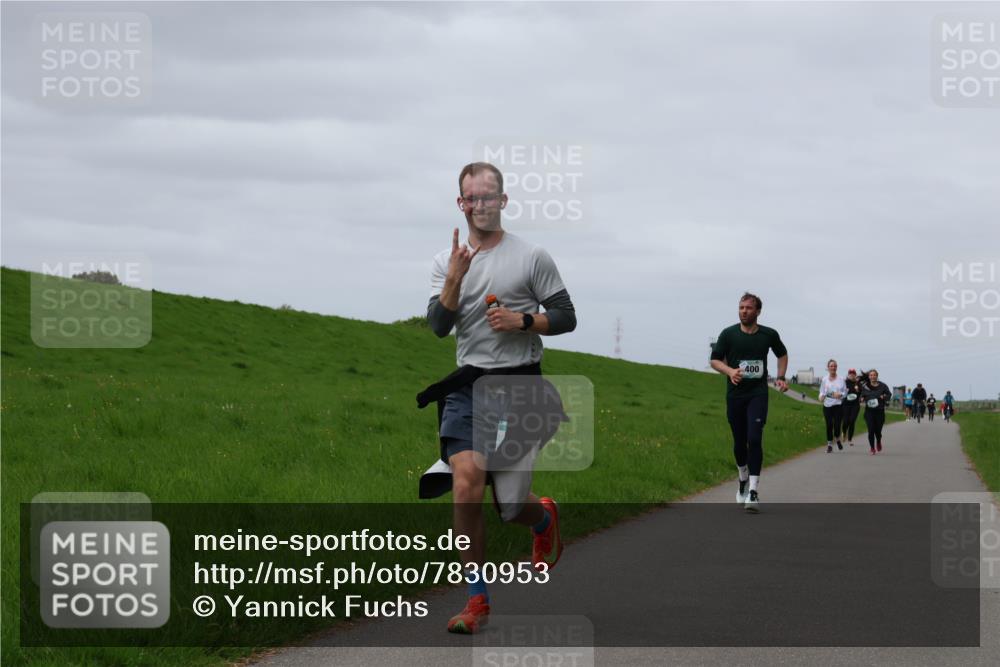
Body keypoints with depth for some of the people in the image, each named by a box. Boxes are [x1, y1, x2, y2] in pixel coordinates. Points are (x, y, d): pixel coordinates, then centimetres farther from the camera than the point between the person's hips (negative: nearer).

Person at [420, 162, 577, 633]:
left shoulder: (532, 257, 1)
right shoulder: (446, 262, 8)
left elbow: (566, 317, 3)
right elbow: (438, 326, -3)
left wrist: (523, 320, -14)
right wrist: (455, 280, -19)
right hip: (467, 386, 2)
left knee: (509, 505, 1)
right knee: (466, 489, -18)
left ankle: (544, 518, 41)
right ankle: (477, 601, -8)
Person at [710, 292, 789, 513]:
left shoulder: (769, 335, 2)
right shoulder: (728, 334, -1)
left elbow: (782, 354, 21)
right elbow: (715, 360, 4)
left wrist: (780, 377, 8)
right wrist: (730, 371, -15)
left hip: (758, 393, -1)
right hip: (735, 393, 1)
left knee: (754, 439, -16)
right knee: (739, 442, 9)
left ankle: (753, 491, -18)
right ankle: (743, 479, 36)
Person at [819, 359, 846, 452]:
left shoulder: (841, 380, 5)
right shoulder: (824, 380, 6)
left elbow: (845, 392, 8)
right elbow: (822, 392, 9)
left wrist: (840, 394, -13)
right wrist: (821, 396, -13)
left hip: (838, 405, -1)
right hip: (827, 406, 1)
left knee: (837, 425, -9)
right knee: (829, 425, 1)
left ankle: (838, 439, 21)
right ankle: (829, 445, 15)